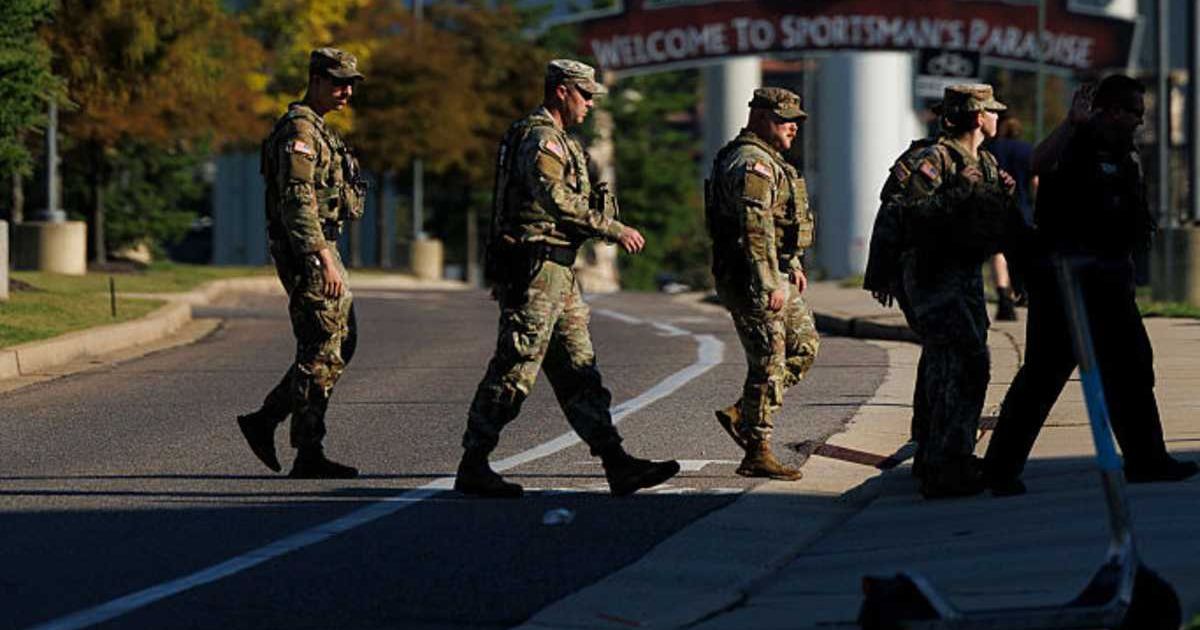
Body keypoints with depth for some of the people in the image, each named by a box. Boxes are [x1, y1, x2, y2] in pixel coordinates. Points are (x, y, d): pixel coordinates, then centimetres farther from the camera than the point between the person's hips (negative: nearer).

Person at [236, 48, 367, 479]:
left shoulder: (317, 129, 20)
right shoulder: (299, 129, -13)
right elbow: (297, 200, -23)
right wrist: (325, 260, -28)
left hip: (320, 248, 10)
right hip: (307, 250, -10)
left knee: (342, 342, 12)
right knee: (322, 350, -8)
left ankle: (264, 422, 13)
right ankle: (308, 456, -4)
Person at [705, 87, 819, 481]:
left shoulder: (768, 160, 18)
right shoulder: (752, 163, -18)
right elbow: (756, 228, -24)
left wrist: (793, 265, 28)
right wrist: (770, 285, -26)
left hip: (777, 275, 11)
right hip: (753, 280, -11)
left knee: (805, 346, 15)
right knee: (769, 364, -6)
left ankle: (741, 415, 16)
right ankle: (757, 455, -1)